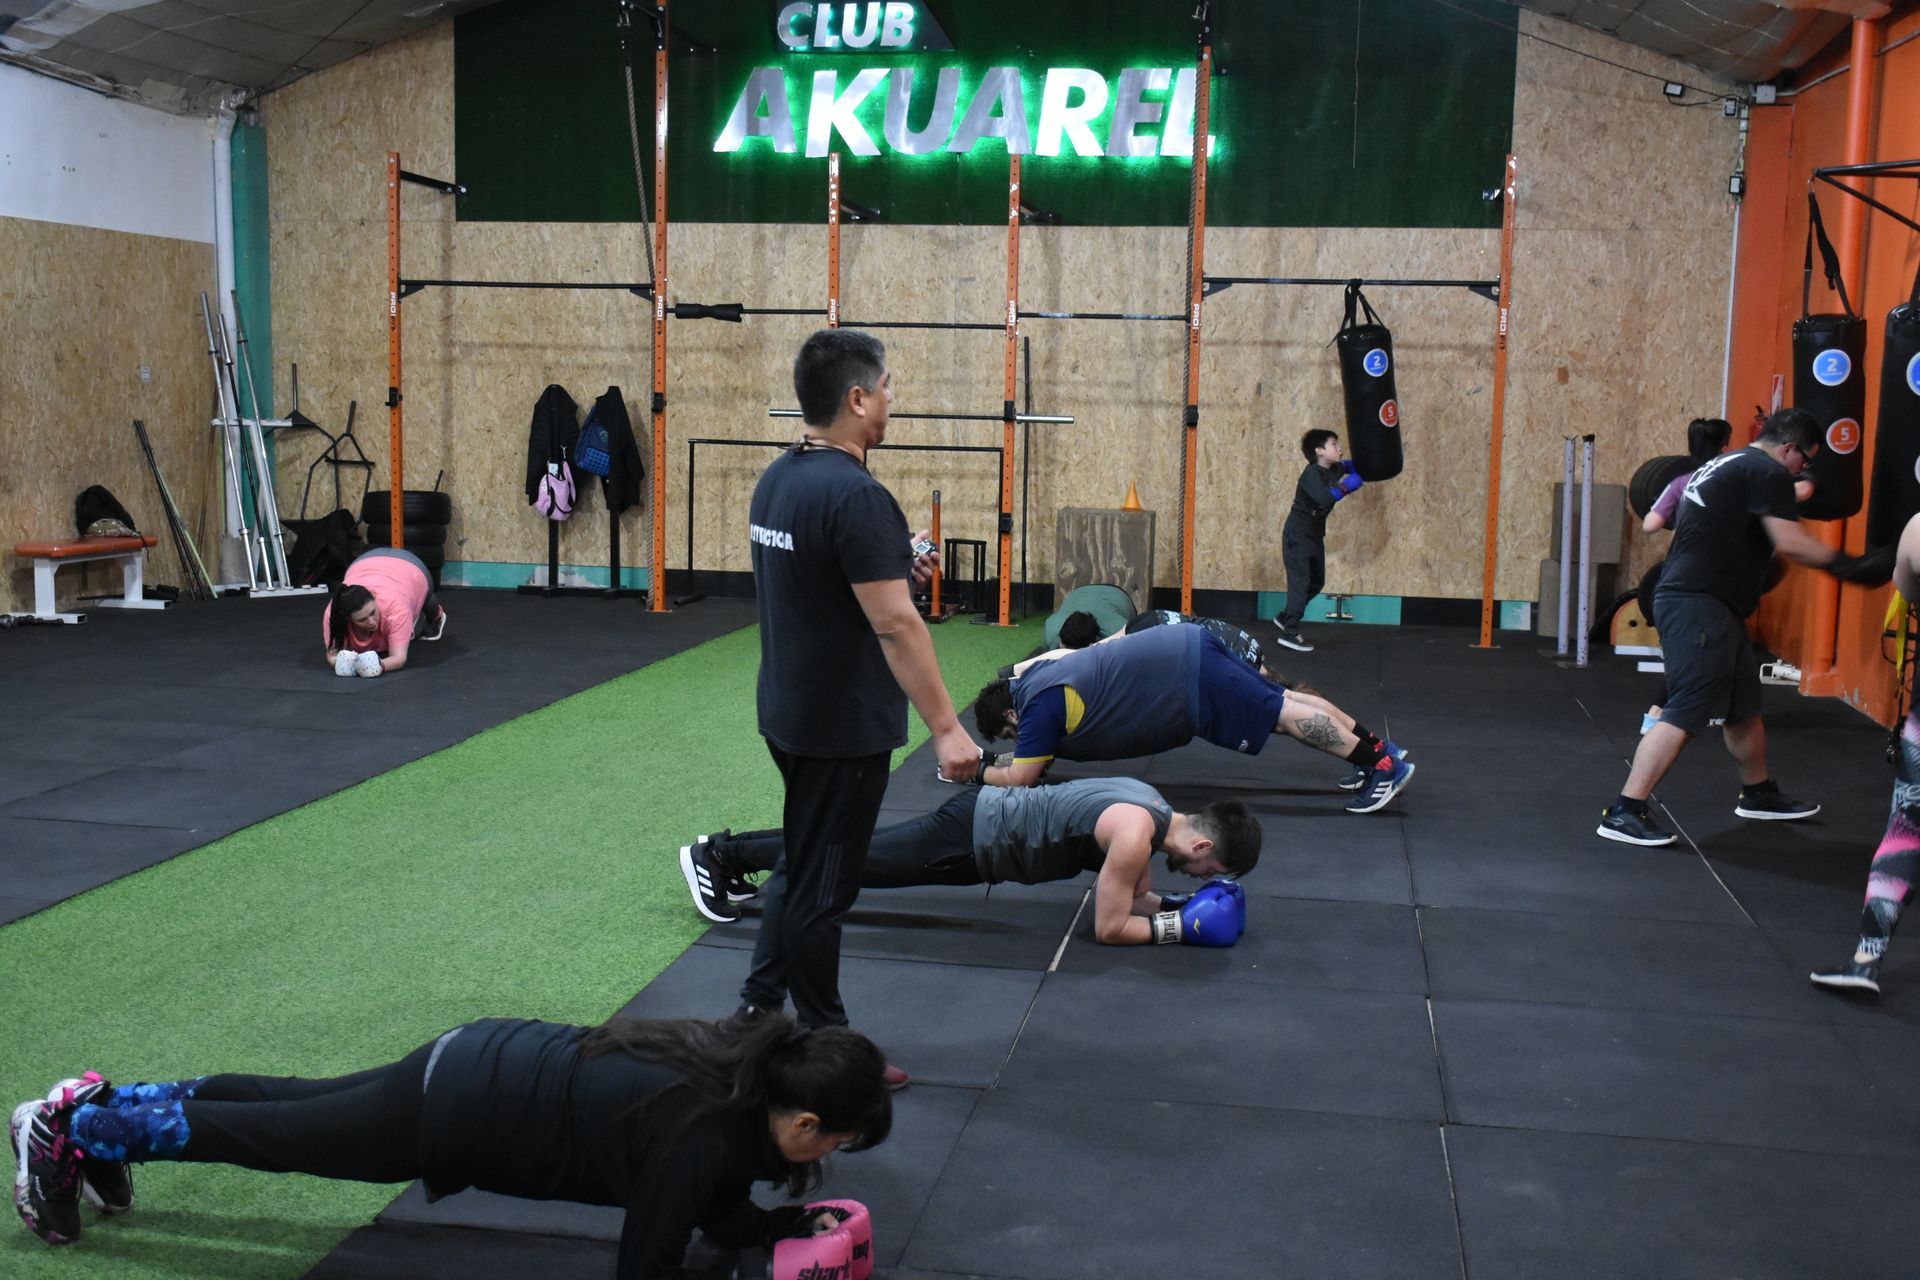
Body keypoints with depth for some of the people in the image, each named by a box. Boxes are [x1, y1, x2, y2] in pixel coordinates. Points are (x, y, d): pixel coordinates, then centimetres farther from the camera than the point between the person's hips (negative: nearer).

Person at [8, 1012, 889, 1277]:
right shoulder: (704, 1135, -30)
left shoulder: (747, 1075, -6)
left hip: (491, 1063, 7)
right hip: (457, 1112, -7)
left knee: (290, 1106, 24)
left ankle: (104, 1107, 42)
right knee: (269, 1134, 12)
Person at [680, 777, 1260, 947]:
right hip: (973, 840, -8)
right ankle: (717, 855, 8)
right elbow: (1110, 928, -20)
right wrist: (1176, 929, -12)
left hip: (990, 809, 8)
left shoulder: (1153, 805, 5)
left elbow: (1133, 894, 18)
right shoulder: (1137, 833, -23)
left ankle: (731, 849, 24)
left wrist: (1177, 902, 4)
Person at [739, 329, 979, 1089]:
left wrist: (896, 565, 16)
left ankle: (758, 1008, 30)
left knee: (802, 865, 23)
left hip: (789, 712, 10)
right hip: (842, 727, -10)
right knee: (823, 886, 1)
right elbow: (895, 625, -26)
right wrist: (946, 728, -23)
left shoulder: (778, 480, 8)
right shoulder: (855, 497, -23)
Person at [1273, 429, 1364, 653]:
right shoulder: (1312, 474, -23)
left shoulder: (1333, 470, 2)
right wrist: (1346, 486, -29)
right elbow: (1324, 498, -41)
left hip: (1315, 534, 9)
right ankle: (1289, 632, -11)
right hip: (1297, 534, -9)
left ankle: (1285, 617, 28)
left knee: (1317, 581, 15)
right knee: (1300, 580, -13)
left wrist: (1353, 467, 2)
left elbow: (1348, 466, 26)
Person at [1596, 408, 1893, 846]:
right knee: (1685, 713, -14)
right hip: (1699, 607, -11)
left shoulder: (1726, 465, 21)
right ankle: (1624, 812, -18)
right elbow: (1790, 542, -19)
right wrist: (1849, 565, -12)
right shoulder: (1768, 472, -9)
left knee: (1744, 706, 21)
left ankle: (1758, 794, 38)